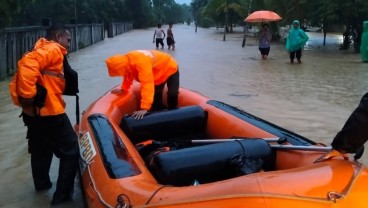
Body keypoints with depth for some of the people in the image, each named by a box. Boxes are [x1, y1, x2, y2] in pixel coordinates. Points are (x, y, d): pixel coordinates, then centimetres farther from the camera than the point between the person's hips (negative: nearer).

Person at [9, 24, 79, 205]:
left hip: (35, 111, 10)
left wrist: (25, 98, 11)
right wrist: (28, 95, -26)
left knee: (41, 149, 26)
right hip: (49, 111, -10)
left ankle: (42, 183, 44)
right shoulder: (53, 49, -11)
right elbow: (28, 64, -28)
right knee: (71, 151, -1)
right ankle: (62, 195, 2)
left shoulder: (42, 49, 20)